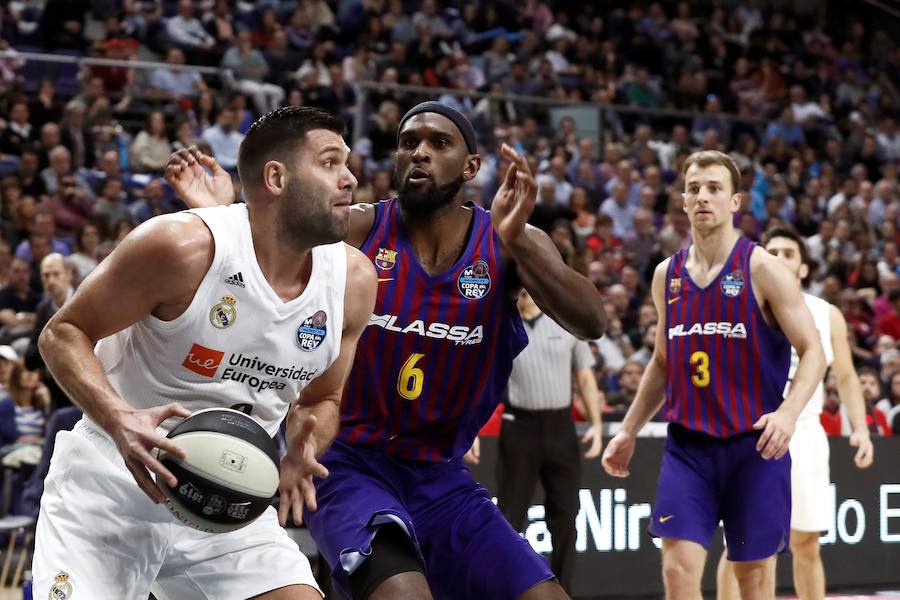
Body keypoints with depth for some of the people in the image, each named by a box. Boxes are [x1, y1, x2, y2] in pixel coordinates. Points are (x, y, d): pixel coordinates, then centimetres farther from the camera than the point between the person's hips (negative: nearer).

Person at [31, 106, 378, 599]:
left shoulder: (354, 279, -3)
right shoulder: (183, 246, -20)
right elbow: (62, 334, -12)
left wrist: (297, 460, -11)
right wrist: (119, 420, -30)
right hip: (111, 484, -4)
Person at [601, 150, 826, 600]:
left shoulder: (762, 270, -6)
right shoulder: (666, 275, 9)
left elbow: (813, 352, -8)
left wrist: (788, 412, -25)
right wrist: (629, 431, 19)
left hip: (753, 444, -3)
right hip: (687, 445, 3)